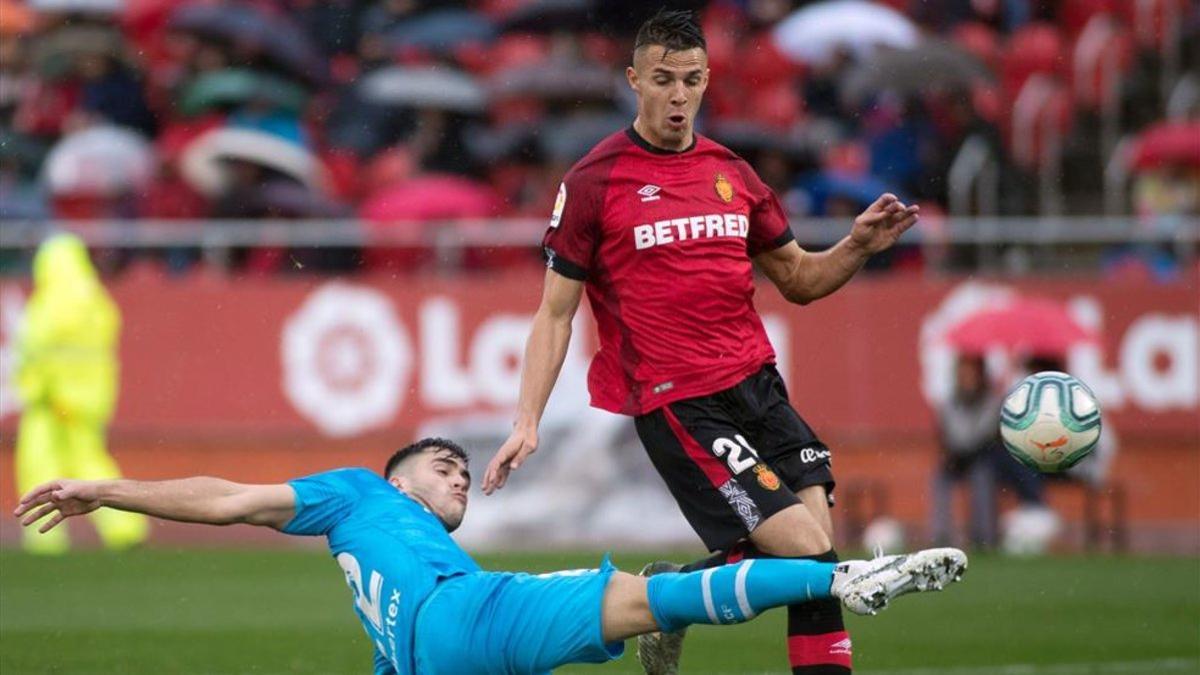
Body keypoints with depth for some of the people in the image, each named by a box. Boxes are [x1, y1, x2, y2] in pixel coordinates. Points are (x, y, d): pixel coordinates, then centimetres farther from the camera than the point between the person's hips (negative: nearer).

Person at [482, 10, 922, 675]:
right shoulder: (594, 182, -3)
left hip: (758, 386, 6)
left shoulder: (731, 173, 12)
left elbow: (797, 279, 21)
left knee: (819, 548, -9)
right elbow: (555, 311, 0)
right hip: (677, 405, -6)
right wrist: (526, 422, -8)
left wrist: (857, 247, 2)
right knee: (802, 547, -15)